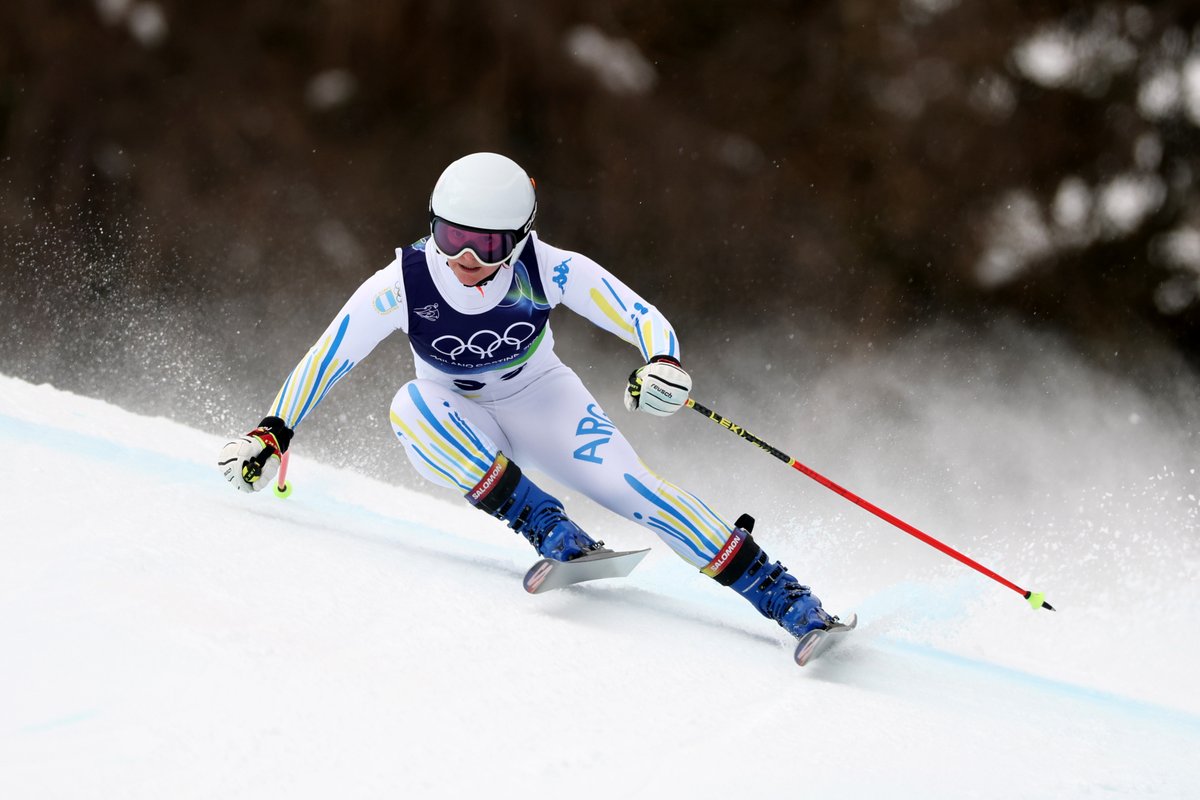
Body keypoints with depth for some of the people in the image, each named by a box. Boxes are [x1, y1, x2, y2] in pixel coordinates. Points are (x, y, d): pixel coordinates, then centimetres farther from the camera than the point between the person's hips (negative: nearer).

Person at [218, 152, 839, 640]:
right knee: (411, 406, -33)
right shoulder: (402, 285, -25)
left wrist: (664, 365, -43)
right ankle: (548, 530, -31)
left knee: (630, 489, -24)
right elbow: (325, 358, -13)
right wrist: (272, 434, -14)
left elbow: (643, 319, -23)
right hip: (457, 419, 1)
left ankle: (784, 598, -21)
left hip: (540, 401, -1)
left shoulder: (552, 271, -26)